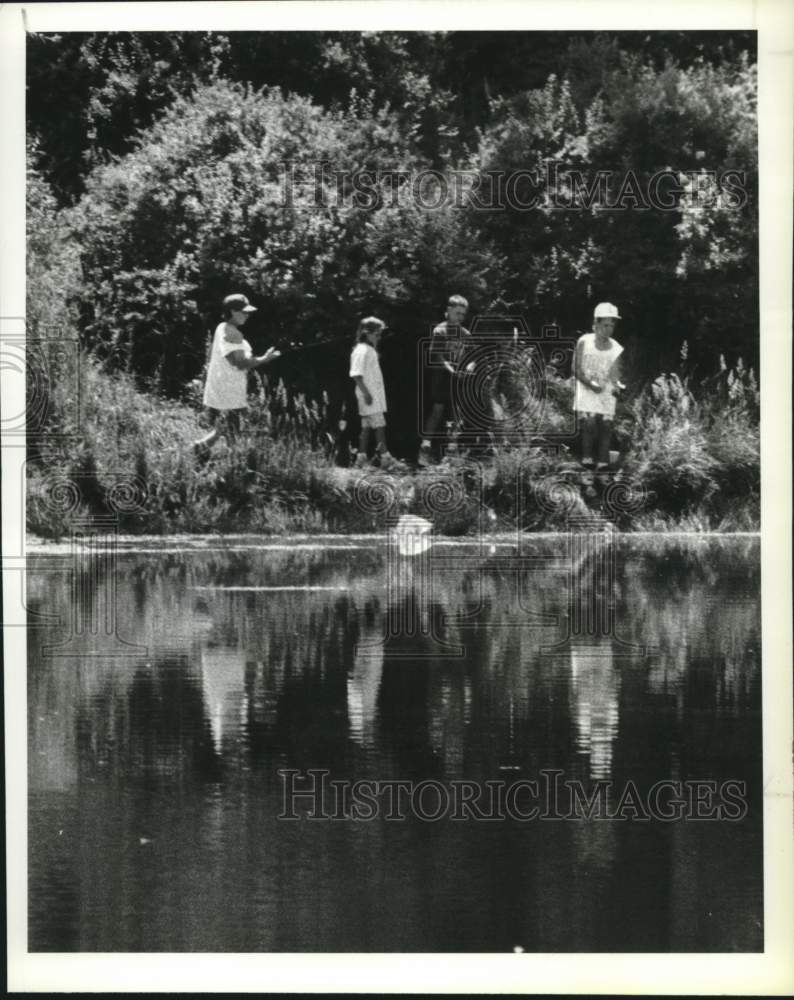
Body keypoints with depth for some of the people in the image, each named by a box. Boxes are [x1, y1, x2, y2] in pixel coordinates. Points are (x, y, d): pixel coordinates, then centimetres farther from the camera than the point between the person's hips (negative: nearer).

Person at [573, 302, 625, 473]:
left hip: (606, 393, 3)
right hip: (586, 390, -3)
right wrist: (591, 384, -17)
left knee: (606, 424, -8)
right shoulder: (584, 342, -1)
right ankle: (587, 458, -10)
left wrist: (616, 385, -19)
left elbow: (614, 374, 4)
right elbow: (577, 371, -3)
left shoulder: (616, 349, 7)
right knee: (589, 422, -17)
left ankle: (602, 462, -8)